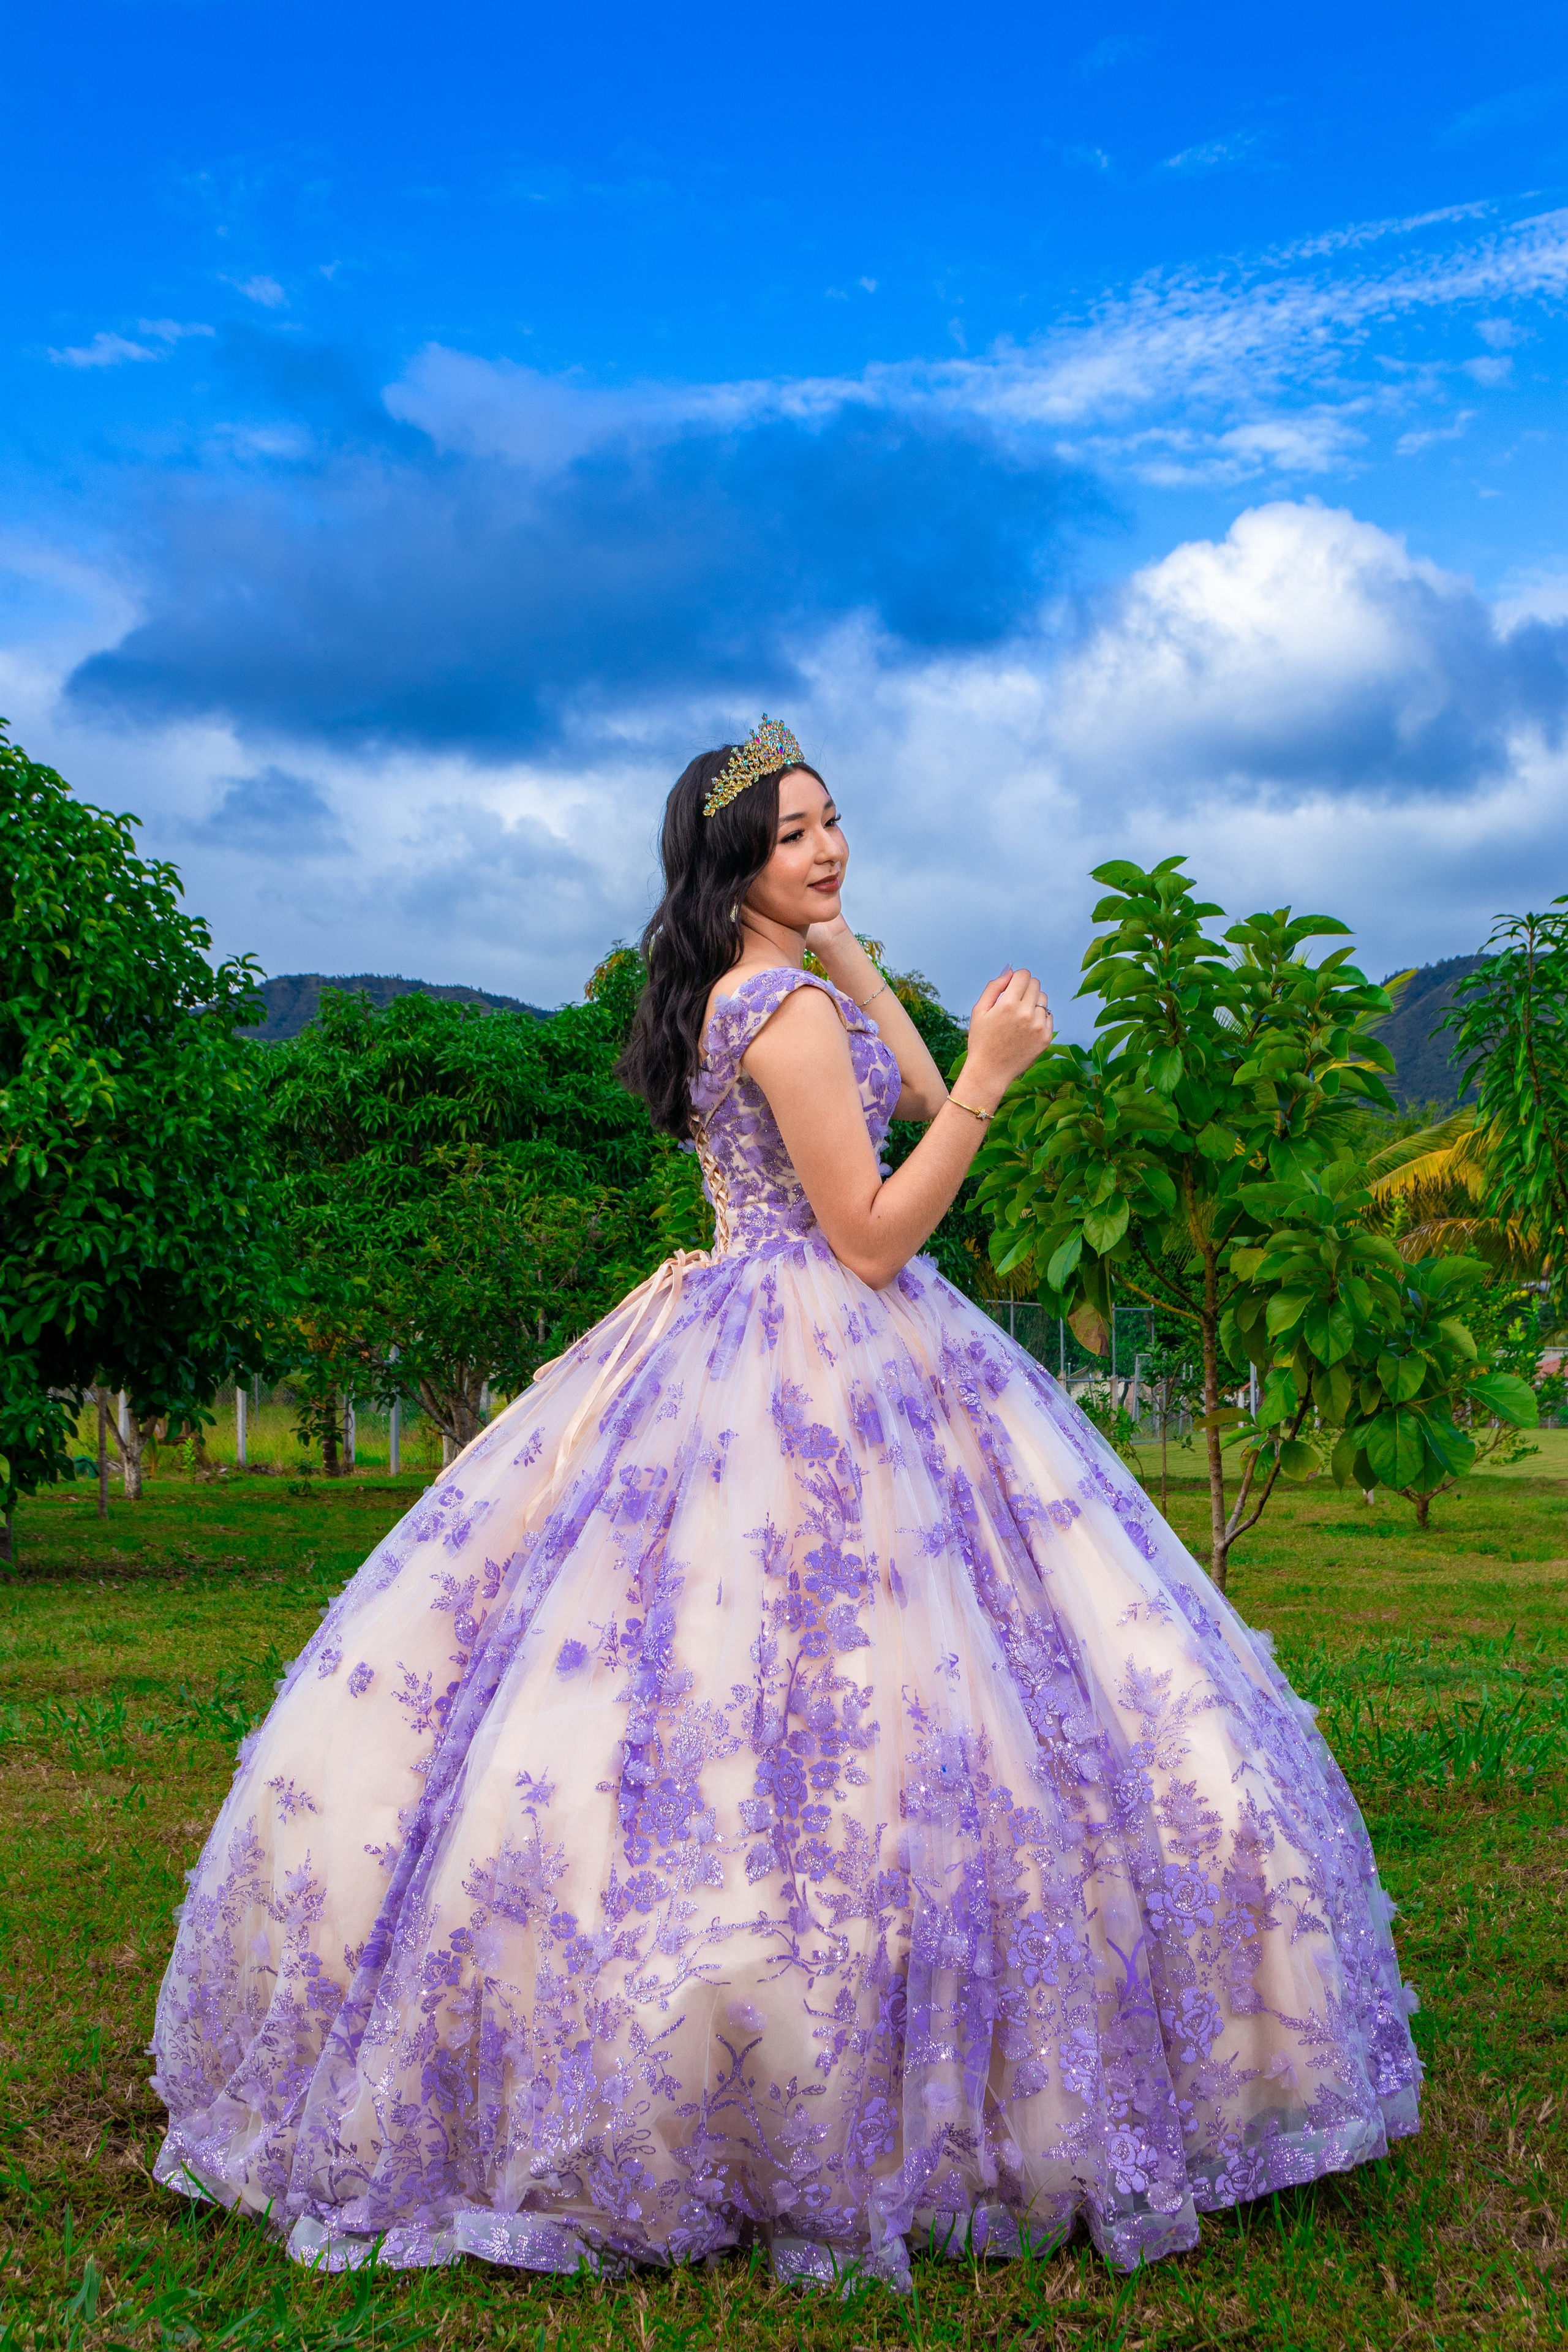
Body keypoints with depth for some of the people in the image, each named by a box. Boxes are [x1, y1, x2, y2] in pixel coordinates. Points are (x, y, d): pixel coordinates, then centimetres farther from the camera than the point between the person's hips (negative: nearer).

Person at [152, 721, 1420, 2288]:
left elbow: (911, 1094, 24)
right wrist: (992, 1073, -15)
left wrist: (838, 940, 21)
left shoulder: (736, 992, 15)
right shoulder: (791, 1010, -15)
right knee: (839, 1730, -6)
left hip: (735, 1353, 10)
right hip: (824, 1376, -10)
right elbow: (875, 1235, -17)